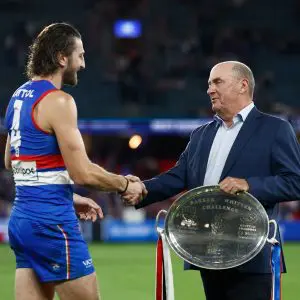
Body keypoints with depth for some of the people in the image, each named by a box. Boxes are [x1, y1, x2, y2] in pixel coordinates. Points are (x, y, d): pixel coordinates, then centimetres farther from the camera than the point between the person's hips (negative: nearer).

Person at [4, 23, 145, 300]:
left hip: (22, 217, 9)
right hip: (53, 222, -9)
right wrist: (126, 185, -1)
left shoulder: (19, 97, 14)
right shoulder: (58, 101, -13)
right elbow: (83, 172, -17)